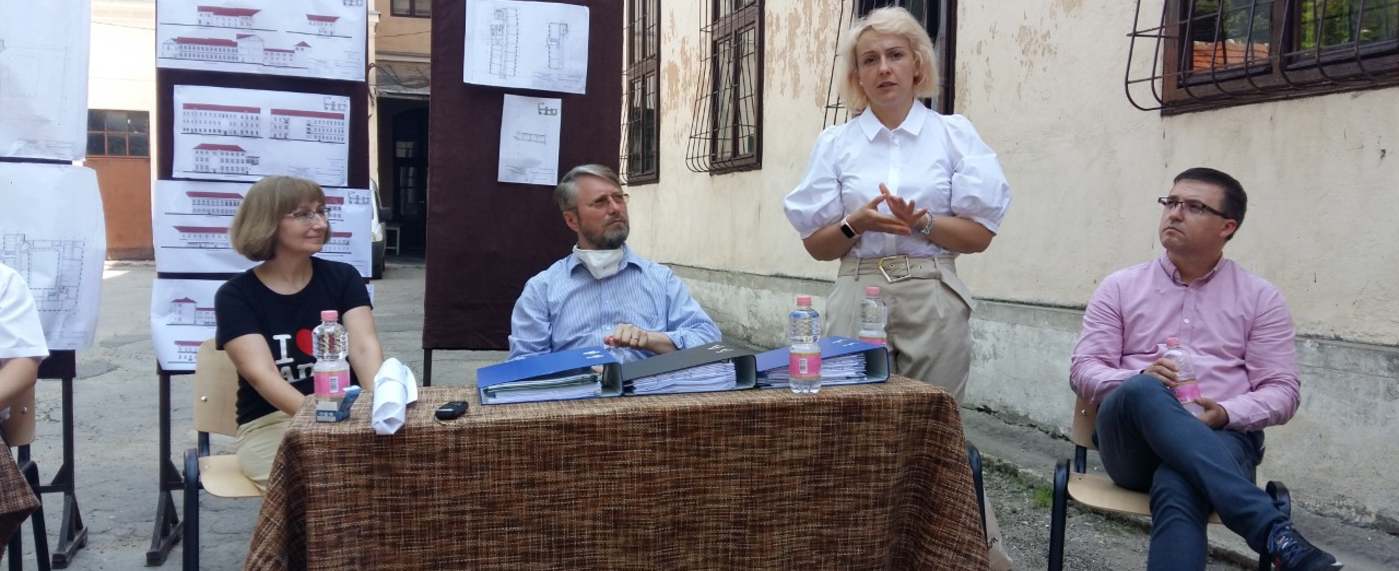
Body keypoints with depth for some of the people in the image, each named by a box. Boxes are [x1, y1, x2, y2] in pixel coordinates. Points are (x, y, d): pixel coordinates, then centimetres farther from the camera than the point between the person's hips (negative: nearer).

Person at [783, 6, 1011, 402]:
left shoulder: (955, 134, 4)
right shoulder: (835, 143, 6)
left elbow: (980, 236, 2)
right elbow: (816, 245, 6)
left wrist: (921, 222, -14)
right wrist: (856, 224, -13)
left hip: (932, 300, 0)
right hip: (858, 299, 1)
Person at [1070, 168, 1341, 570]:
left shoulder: (1261, 298, 11)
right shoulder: (1119, 287, 12)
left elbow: (1281, 390, 6)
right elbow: (1083, 370, 6)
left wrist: (1226, 414, -16)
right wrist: (1138, 381, -16)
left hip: (1221, 440, -1)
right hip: (1133, 444, 2)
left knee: (1178, 490, -40)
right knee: (1143, 393, -38)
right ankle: (1277, 536, -44)